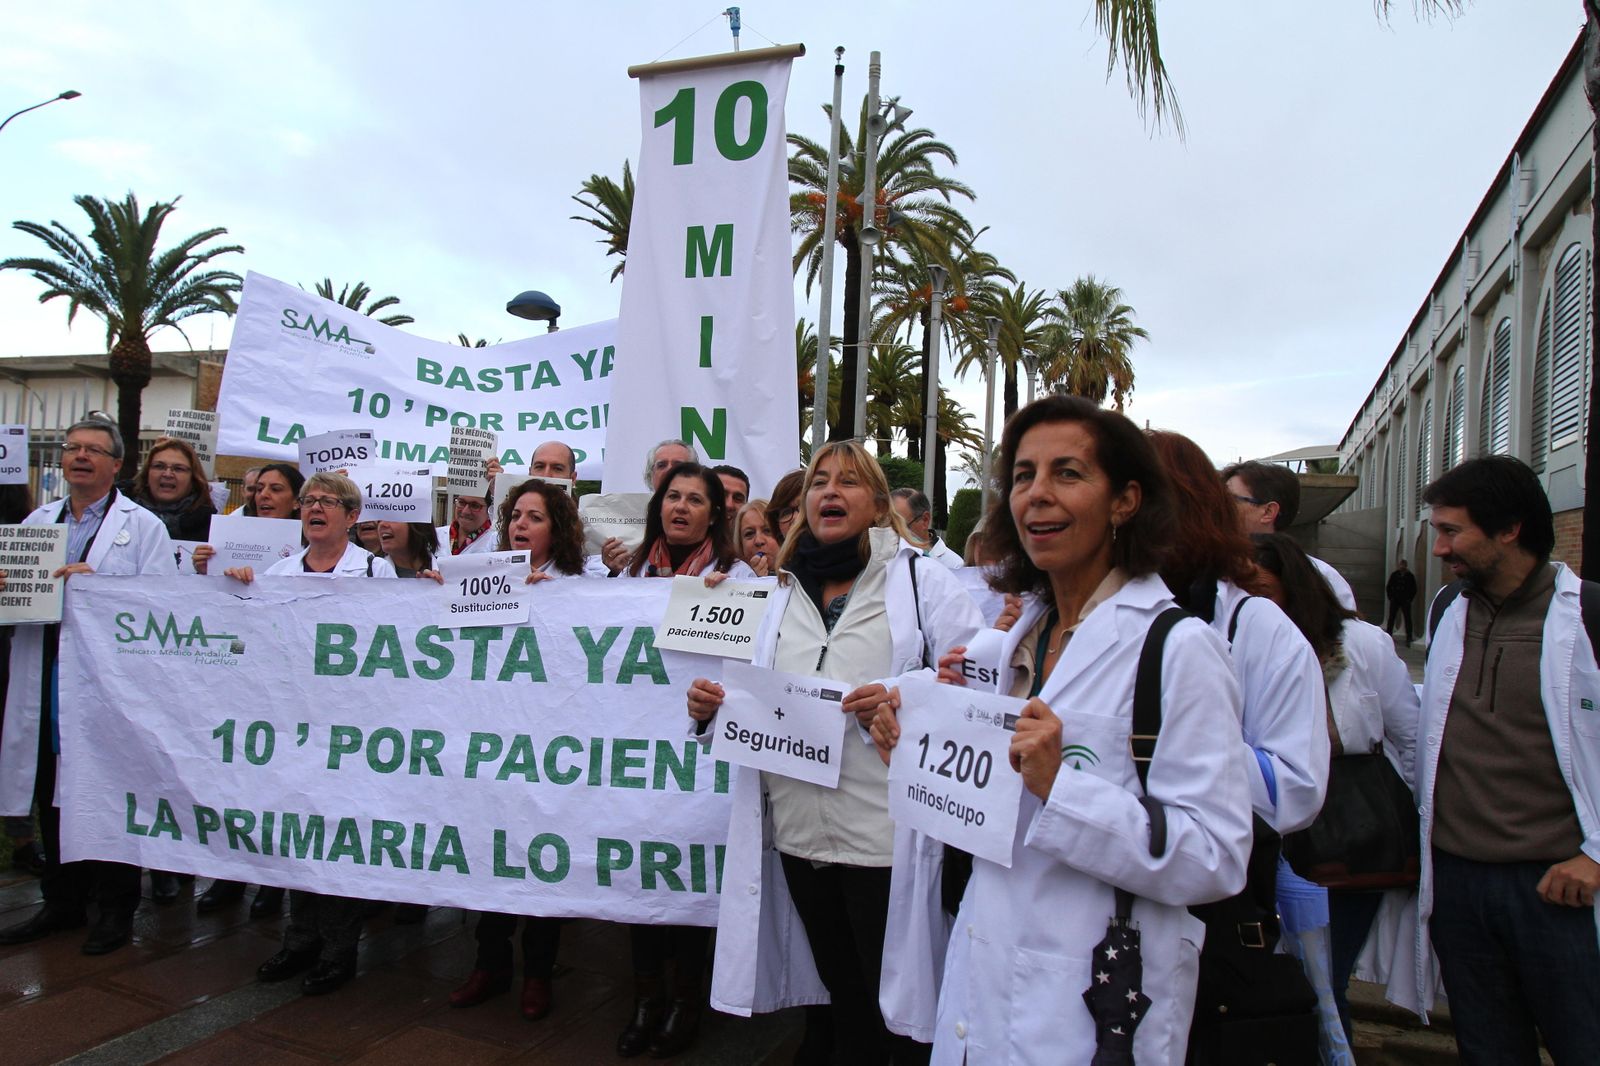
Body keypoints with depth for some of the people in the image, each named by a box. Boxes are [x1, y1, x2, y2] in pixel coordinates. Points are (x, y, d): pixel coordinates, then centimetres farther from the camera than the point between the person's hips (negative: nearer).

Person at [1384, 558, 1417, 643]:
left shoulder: (1410, 576, 1)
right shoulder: (1394, 575, 4)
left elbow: (1414, 589, 5)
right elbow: (1388, 587, 9)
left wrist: (1410, 599, -1)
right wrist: (1390, 597, 2)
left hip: (1405, 601, -1)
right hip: (1394, 600, 1)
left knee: (1407, 619, 0)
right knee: (1391, 618, 2)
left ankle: (1409, 638, 3)